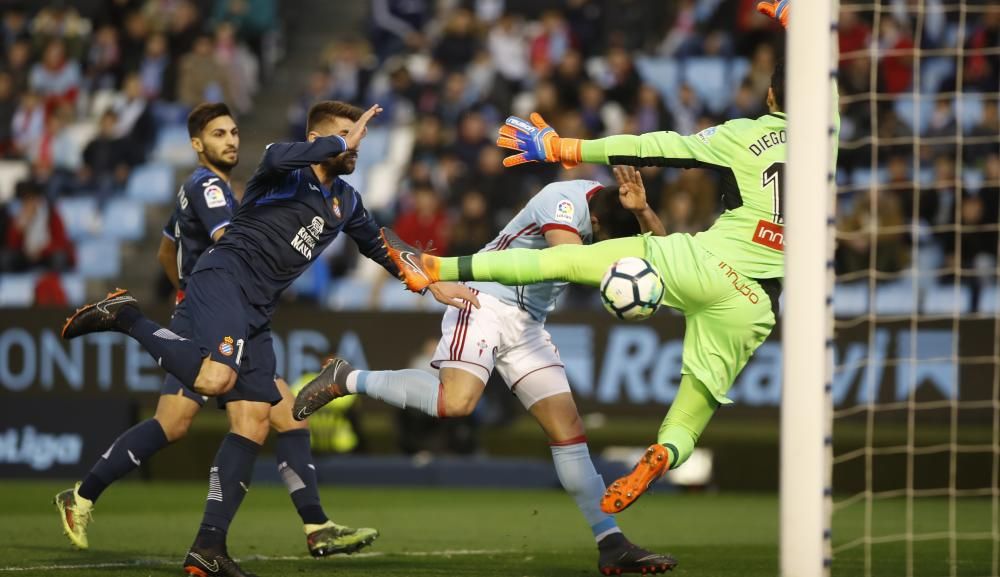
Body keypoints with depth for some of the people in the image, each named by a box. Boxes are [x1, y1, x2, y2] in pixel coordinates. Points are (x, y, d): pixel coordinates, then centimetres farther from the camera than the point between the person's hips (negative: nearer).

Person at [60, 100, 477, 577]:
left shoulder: (344, 202, 21)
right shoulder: (285, 170, -2)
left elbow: (378, 247, 36)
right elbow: (280, 158, -28)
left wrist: (432, 284, 32)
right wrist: (341, 144, -24)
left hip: (257, 309, 8)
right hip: (225, 276, -8)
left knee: (253, 425, -3)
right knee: (215, 378, -35)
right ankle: (126, 317, -12)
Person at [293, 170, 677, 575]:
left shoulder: (614, 207, 2)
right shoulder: (564, 201, -20)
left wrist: (642, 211, -24)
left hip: (528, 322, 8)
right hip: (487, 300, -8)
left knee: (568, 428, 2)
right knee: (456, 400, -30)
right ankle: (346, 380, -10)